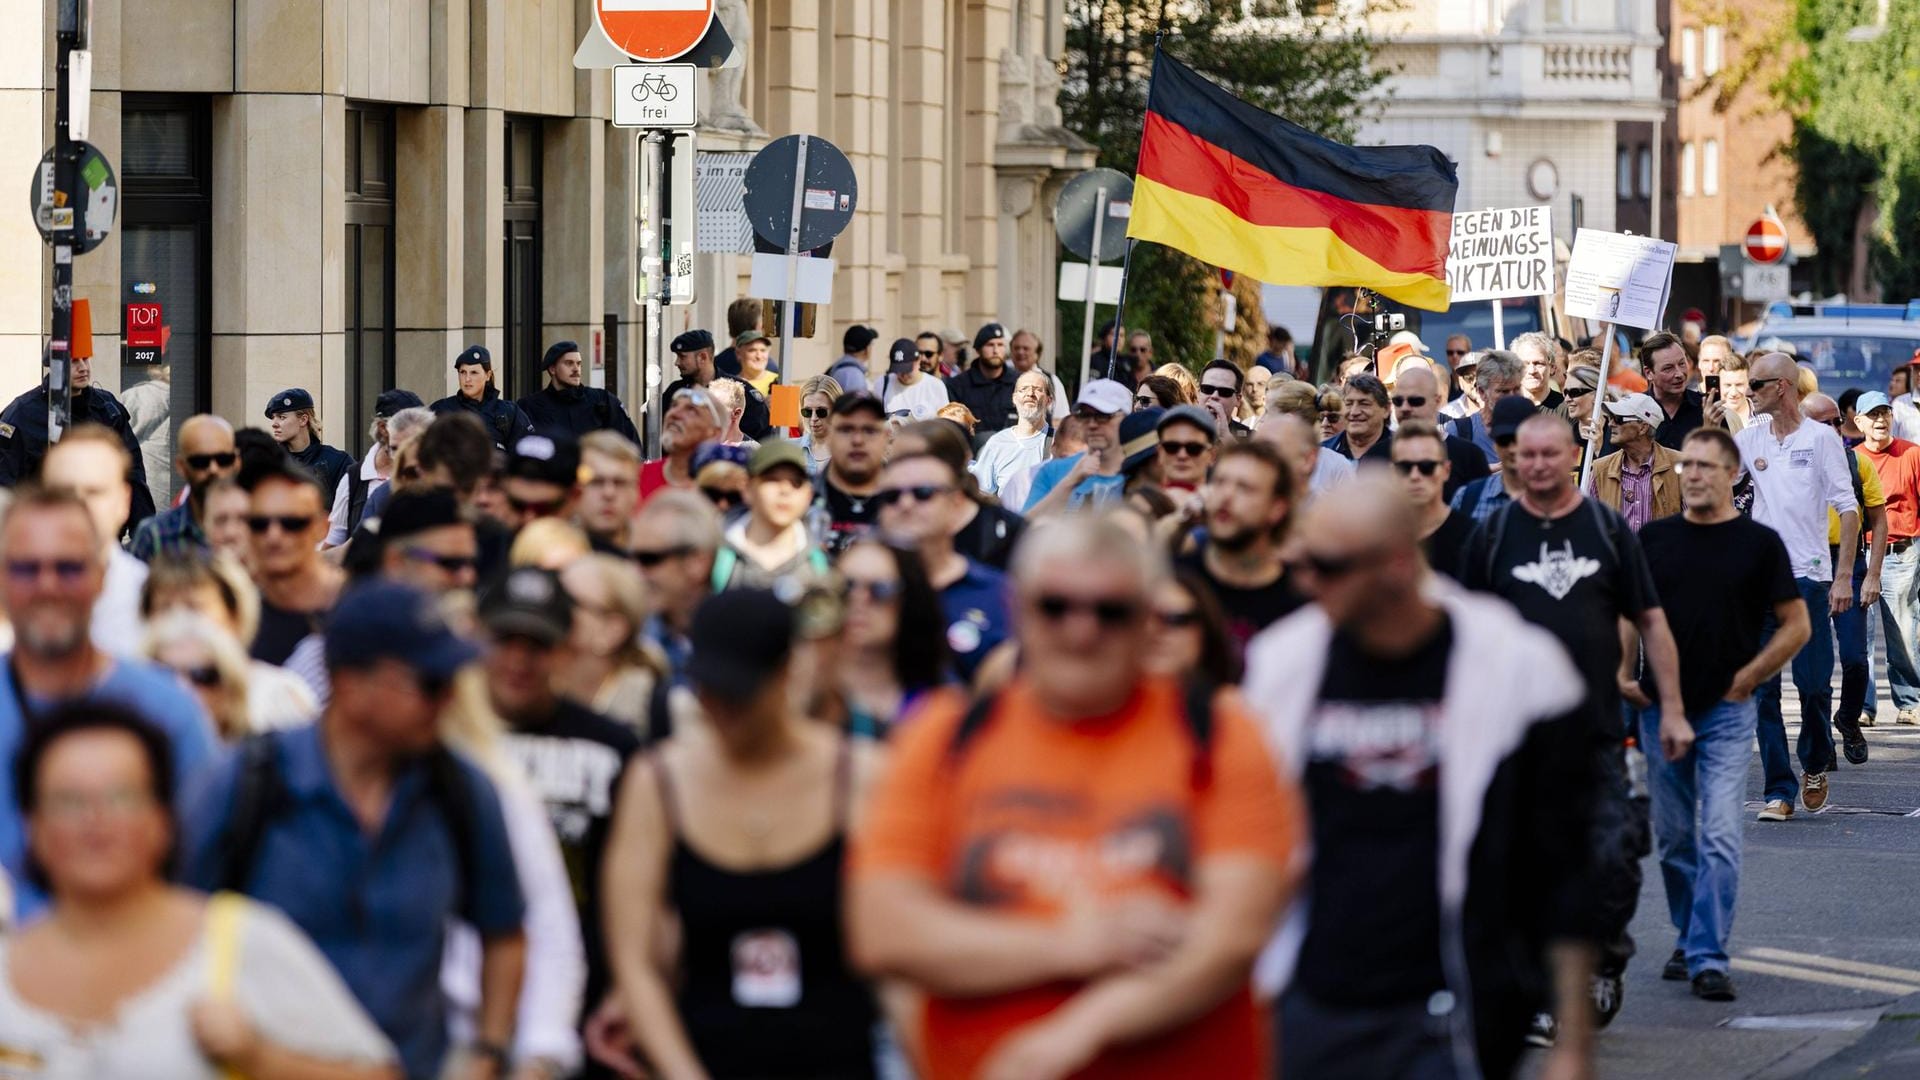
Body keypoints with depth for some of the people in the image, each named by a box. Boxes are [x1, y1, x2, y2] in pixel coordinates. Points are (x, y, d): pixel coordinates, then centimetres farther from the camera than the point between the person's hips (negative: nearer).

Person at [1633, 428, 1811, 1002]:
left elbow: (1796, 625, 2)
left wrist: (1746, 678, -4)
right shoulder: (1654, 539, 6)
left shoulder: (1759, 543, -2)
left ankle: (1708, 956, -13)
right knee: (1674, 839, 11)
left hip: (1727, 711, -3)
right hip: (1660, 706, 3)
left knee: (1719, 838, -12)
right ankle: (1687, 939, 27)